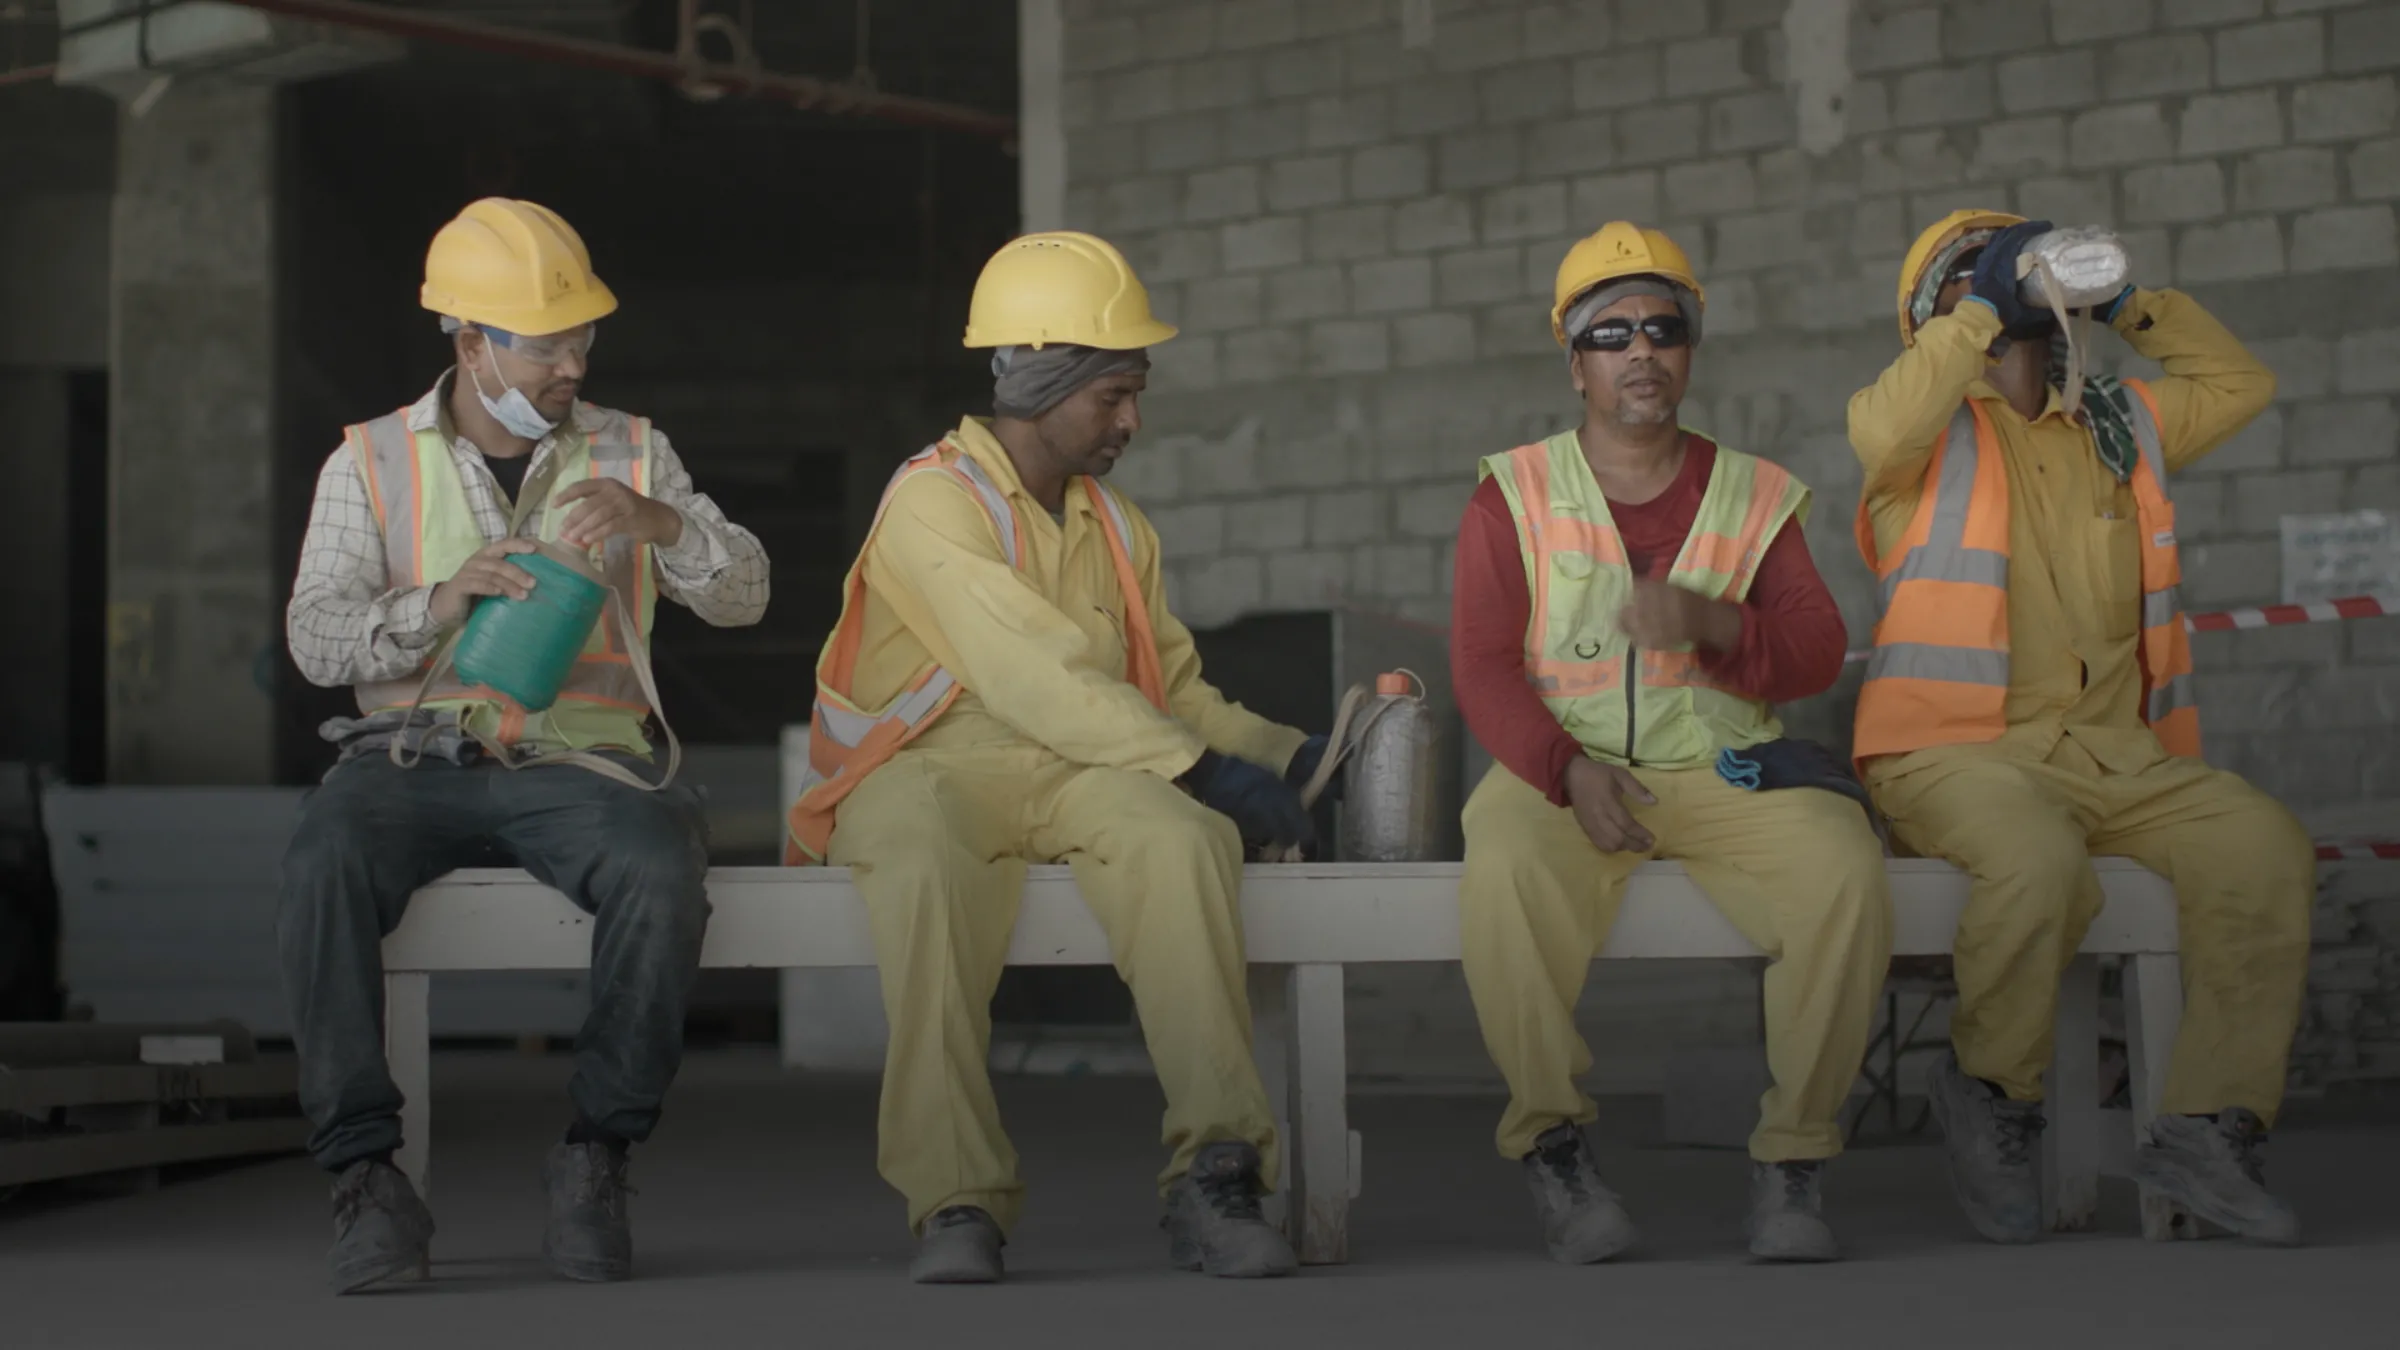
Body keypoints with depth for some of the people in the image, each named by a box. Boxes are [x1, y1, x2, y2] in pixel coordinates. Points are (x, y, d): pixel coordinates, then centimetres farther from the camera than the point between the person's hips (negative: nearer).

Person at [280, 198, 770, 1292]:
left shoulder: (630, 453, 15)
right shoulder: (372, 463, 11)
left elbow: (742, 595, 6)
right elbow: (314, 638, 1)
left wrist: (656, 521, -14)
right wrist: (437, 604, -19)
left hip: (575, 759, 0)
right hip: (414, 756, 0)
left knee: (662, 873, -34)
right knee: (324, 865, -34)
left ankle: (598, 1153, -18)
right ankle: (364, 1170, -27)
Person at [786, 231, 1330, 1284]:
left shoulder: (1117, 527, 20)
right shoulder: (935, 500, -6)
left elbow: (1175, 690, 21)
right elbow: (1035, 679, -17)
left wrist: (1284, 757, 2)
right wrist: (1203, 769, -21)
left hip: (1074, 775, 5)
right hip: (924, 766, -5)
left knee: (1183, 838, -30)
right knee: (926, 871, -41)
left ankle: (1213, 1175, -35)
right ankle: (956, 1204, -37)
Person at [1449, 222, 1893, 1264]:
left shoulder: (1755, 495, 14)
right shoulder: (1515, 495, 9)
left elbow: (1817, 656, 6)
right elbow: (1482, 666, 0)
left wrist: (1715, 628, -17)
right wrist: (1569, 769, -19)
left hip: (1726, 769, 2)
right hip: (1562, 770, -1)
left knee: (1845, 870, -29)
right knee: (1504, 875, -36)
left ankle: (1793, 1158, -16)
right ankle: (1553, 1142, -19)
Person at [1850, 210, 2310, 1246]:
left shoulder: (2117, 424, 25)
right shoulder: (1935, 425, 7)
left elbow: (2242, 384, 32)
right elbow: (1881, 429, -17)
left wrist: (2130, 304, 21)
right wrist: (1985, 308, -8)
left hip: (2114, 753, 5)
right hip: (1957, 749, -5)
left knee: (2265, 847, -21)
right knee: (2041, 862, -37)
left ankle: (2209, 1128, -16)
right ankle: (1990, 1094, -10)